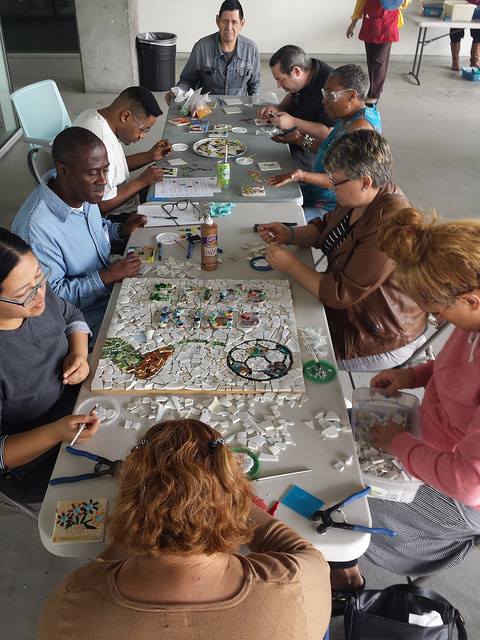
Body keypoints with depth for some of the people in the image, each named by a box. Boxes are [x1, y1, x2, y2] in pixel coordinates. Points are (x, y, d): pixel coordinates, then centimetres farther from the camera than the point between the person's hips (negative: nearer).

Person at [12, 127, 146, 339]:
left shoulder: (82, 190, -8)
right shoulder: (36, 227, -33)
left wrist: (121, 230, -4)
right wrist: (107, 276, -30)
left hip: (110, 281, 8)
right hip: (85, 314, -8)